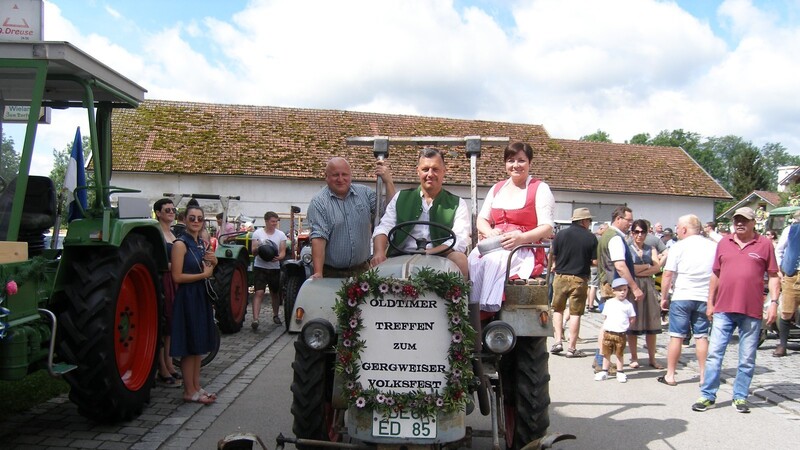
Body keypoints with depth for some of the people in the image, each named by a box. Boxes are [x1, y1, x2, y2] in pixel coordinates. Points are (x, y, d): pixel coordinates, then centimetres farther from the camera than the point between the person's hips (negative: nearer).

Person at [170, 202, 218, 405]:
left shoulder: (202, 243, 11)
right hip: (187, 298, -8)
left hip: (201, 296, 8)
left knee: (199, 344, 12)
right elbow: (177, 277, -18)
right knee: (189, 345, -1)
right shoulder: (180, 244, -12)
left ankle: (196, 387, 21)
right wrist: (204, 274, -13)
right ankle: (189, 391, 8)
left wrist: (213, 261, 1)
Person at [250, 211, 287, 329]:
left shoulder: (281, 235, 3)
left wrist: (278, 257, -24)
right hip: (260, 267, -2)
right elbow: (253, 252, -2)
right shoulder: (258, 233, 0)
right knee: (259, 293, -14)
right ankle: (255, 319, -18)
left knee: (275, 293, 15)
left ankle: (276, 315, 35)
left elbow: (283, 252, -1)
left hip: (274, 268, 2)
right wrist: (258, 248, -26)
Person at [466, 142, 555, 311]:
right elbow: (481, 219, 18)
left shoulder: (540, 189, 5)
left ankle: (488, 310, -29)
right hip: (494, 246, 5)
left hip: (526, 250, -4)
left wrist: (521, 237, -21)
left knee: (495, 261, -33)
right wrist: (490, 233, -6)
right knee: (474, 258, -26)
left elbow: (547, 228, -4)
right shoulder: (496, 189, 21)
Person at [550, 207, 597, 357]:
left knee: (557, 309, 16)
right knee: (575, 313, 4)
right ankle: (571, 348, 7)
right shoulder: (591, 238, -5)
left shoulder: (561, 234, -2)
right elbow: (595, 261, -6)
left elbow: (552, 256, 1)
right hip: (580, 279, -1)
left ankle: (558, 341, 7)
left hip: (560, 277, 2)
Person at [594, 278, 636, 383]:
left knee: (619, 354, 6)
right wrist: (603, 330, 9)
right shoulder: (609, 303, 5)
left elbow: (633, 319, 6)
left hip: (621, 335, -2)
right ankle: (604, 371, 19)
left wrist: (625, 326, -1)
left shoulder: (628, 305, 0)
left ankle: (620, 372, 18)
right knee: (606, 354, 9)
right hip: (608, 333, 2)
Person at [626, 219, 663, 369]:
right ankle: (634, 358, 8)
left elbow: (657, 268, -1)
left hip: (649, 287, 3)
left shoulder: (651, 250, 13)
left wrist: (639, 271, -11)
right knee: (632, 324, -1)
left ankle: (652, 358, 10)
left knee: (651, 325, 3)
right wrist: (648, 266, -1)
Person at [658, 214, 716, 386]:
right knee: (702, 336, 10)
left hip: (681, 297, -3)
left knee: (676, 336, 3)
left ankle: (670, 375, 9)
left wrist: (664, 297, 1)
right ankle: (704, 375, 13)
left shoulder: (679, 247, -7)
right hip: (705, 298, 3)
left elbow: (668, 275, -9)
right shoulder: (713, 246, 5)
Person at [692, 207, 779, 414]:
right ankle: (707, 396, 8)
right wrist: (710, 302, 12)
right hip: (723, 308, 2)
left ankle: (740, 397, 19)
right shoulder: (723, 243, 9)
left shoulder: (764, 244, 3)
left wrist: (773, 302, -5)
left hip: (752, 311, -1)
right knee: (714, 353, 1)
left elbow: (773, 276, 4)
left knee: (747, 358, 7)